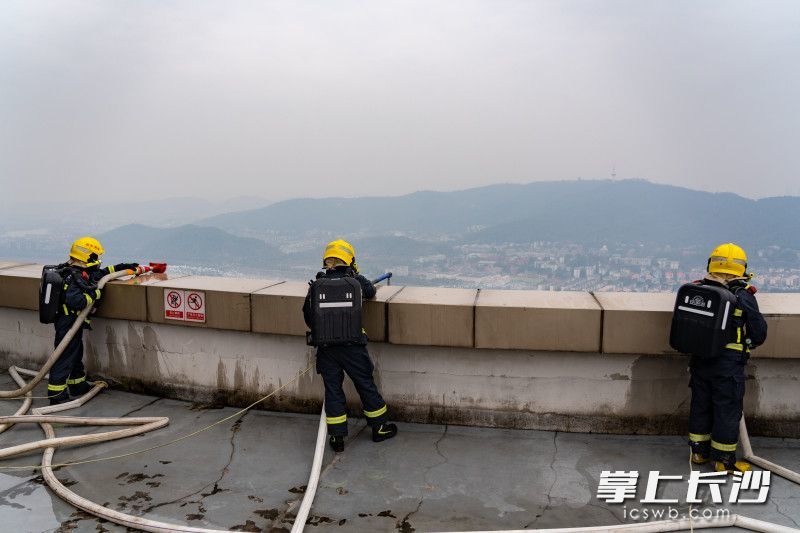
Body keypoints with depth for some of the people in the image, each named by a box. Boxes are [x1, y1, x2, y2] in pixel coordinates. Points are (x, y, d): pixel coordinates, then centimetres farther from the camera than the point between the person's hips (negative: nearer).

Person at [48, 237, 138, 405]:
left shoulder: (77, 272, 7)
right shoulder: (74, 278, -24)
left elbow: (98, 273, 22)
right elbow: (76, 301, -36)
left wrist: (121, 267, 22)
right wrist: (94, 294, -23)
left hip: (72, 323, 10)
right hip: (68, 324, -10)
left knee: (76, 354, 21)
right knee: (65, 357, -3)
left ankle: (78, 385, 36)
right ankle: (56, 394, 4)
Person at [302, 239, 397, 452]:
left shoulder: (316, 285, 0)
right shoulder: (356, 280, -4)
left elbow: (307, 314, 5)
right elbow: (371, 292, 16)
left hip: (325, 347, 1)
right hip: (352, 345, -1)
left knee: (333, 389, 11)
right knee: (366, 385, 13)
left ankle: (337, 437, 16)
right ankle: (380, 428, 28)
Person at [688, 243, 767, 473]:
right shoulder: (743, 296, -12)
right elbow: (759, 333, -4)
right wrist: (746, 343, 16)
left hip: (700, 361, 5)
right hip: (729, 365, -4)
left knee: (700, 404, 16)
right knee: (727, 410, 7)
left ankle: (699, 451, 28)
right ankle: (724, 460, 17)